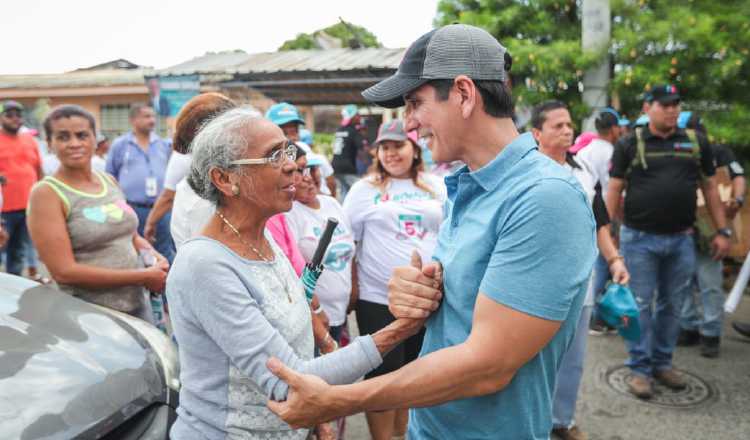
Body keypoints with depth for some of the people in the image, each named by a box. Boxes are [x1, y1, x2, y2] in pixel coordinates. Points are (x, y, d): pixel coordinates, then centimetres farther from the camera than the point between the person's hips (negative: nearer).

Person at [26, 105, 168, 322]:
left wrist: (153, 255, -5)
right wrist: (143, 276, -18)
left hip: (139, 304, 6)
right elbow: (63, 271, -16)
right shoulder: (47, 193, -10)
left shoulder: (109, 181, 7)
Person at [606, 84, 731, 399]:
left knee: (673, 305, 12)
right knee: (641, 305, 2)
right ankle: (640, 368, 13)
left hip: (681, 240, 3)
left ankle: (662, 363, 27)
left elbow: (710, 187, 11)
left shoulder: (696, 142, 7)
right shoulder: (629, 145, -1)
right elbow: (614, 190, 0)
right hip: (639, 239, -3)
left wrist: (723, 231, 7)